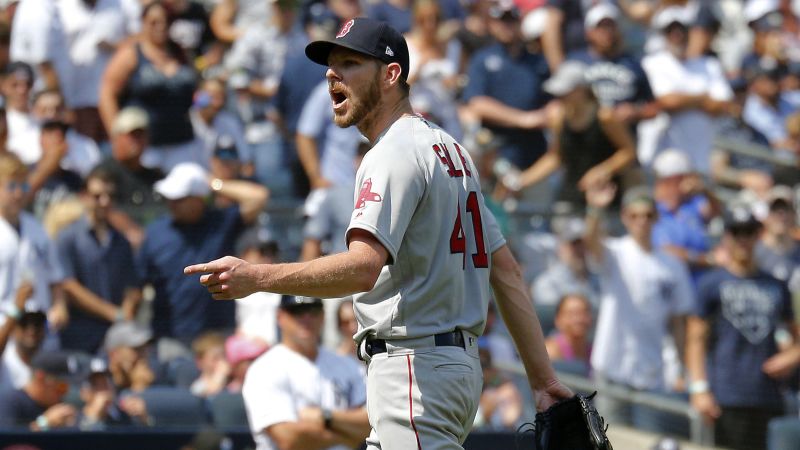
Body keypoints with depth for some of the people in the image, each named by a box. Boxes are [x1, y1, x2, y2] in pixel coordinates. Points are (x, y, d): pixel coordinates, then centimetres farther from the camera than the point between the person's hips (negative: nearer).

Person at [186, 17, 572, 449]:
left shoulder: (395, 152, -12)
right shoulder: (448, 147, 20)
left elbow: (363, 268, -28)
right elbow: (506, 269, 16)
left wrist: (257, 277, -34)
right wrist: (543, 378, 14)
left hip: (416, 362, -10)